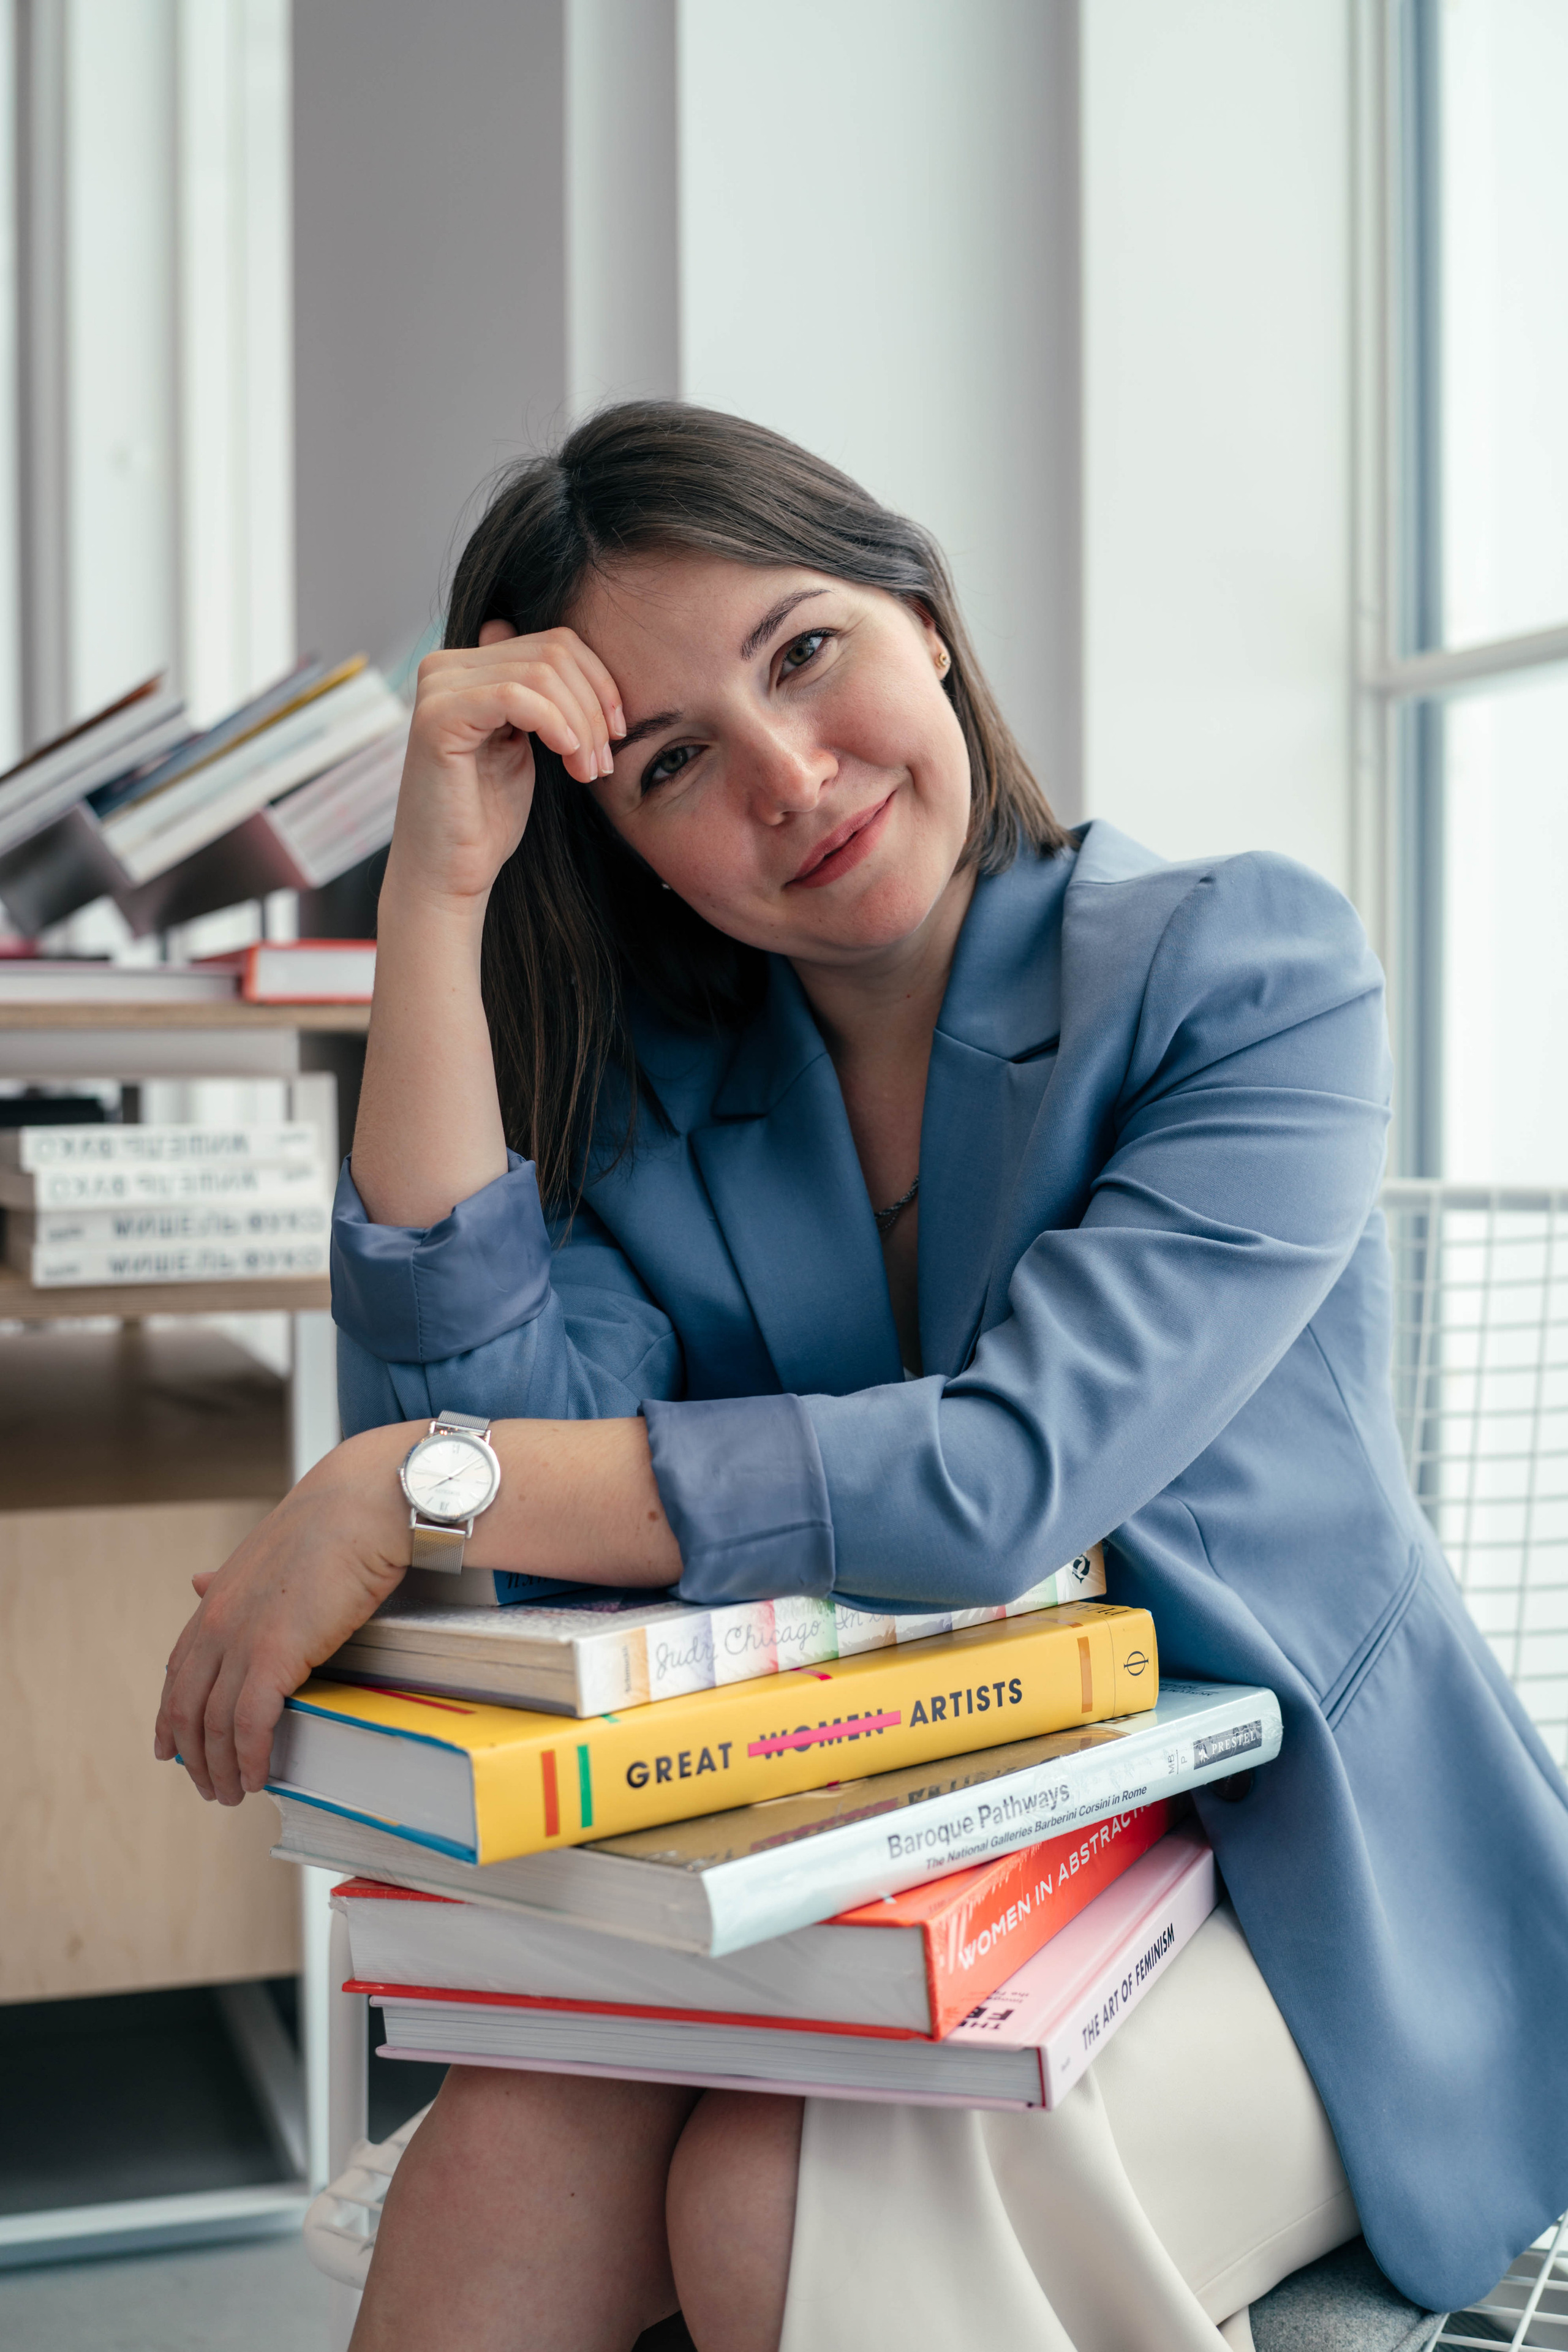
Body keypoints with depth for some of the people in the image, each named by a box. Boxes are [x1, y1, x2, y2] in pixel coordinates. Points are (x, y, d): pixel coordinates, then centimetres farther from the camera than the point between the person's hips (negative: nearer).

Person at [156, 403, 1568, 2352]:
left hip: (1300, 1888, -3)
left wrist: (400, 1499, -24)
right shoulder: (662, 1095, 2)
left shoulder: (1248, 970, -11)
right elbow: (478, 1413, -16)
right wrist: (435, 894, -16)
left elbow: (1012, 1473, -24)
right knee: (515, 2148, -26)